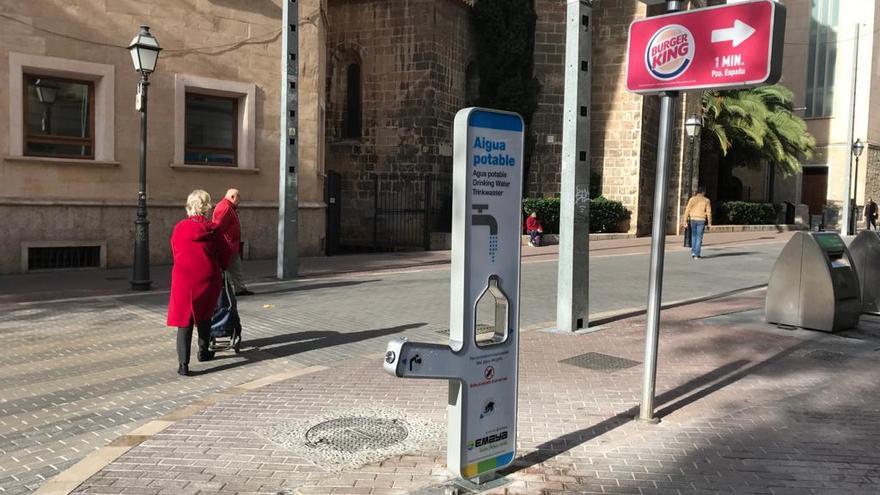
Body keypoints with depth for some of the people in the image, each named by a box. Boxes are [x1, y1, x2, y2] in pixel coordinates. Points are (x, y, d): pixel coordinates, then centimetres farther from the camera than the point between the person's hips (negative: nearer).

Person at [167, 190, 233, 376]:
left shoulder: (179, 228, 1)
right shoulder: (213, 229, -5)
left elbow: (175, 253, 13)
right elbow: (225, 254, 4)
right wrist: (220, 268, 25)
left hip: (183, 279, 0)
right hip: (208, 278, 0)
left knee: (184, 319, 3)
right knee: (204, 315, 22)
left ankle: (183, 363, -5)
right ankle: (203, 351, 35)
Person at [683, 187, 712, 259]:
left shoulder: (692, 199, 1)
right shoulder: (706, 200, -2)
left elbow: (687, 210, -3)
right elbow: (708, 212, -4)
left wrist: (685, 221, 0)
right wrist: (709, 223, 2)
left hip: (693, 219, 2)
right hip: (701, 220, -2)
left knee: (693, 236, 19)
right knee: (699, 237, 4)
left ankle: (693, 252, 12)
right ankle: (697, 255, 2)